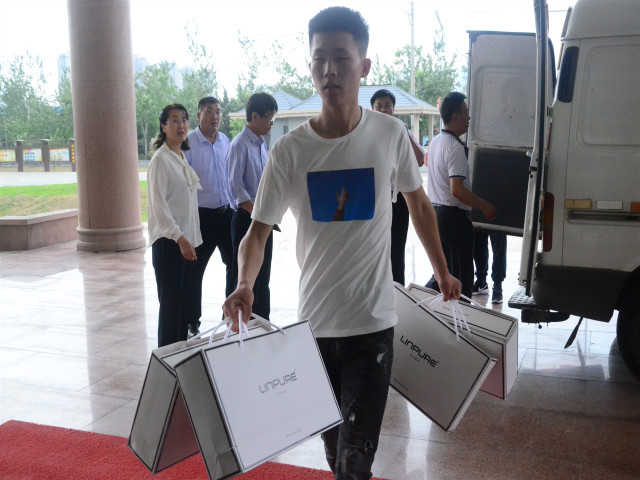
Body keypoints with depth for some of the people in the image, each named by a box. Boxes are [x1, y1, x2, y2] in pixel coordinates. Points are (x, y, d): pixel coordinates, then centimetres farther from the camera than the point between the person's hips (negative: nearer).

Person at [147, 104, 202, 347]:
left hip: (185, 239, 8)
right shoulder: (160, 160, -10)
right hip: (168, 241, -8)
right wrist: (179, 238, -23)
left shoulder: (183, 158, 15)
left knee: (184, 300, 11)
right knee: (170, 302, -5)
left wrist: (191, 239, 17)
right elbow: (158, 206, -17)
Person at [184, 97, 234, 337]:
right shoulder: (188, 143, -11)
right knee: (195, 270, 5)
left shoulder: (225, 141, 7)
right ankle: (193, 321, 18)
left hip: (226, 212, 6)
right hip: (201, 215, -5)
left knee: (235, 264, 12)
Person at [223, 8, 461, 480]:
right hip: (314, 322, 2)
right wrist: (245, 285, -26)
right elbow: (259, 230, -6)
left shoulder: (391, 134, -6)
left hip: (373, 322, -1)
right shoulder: (290, 149, -7)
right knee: (332, 442, 19)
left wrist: (443, 274, 15)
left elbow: (418, 203, 10)